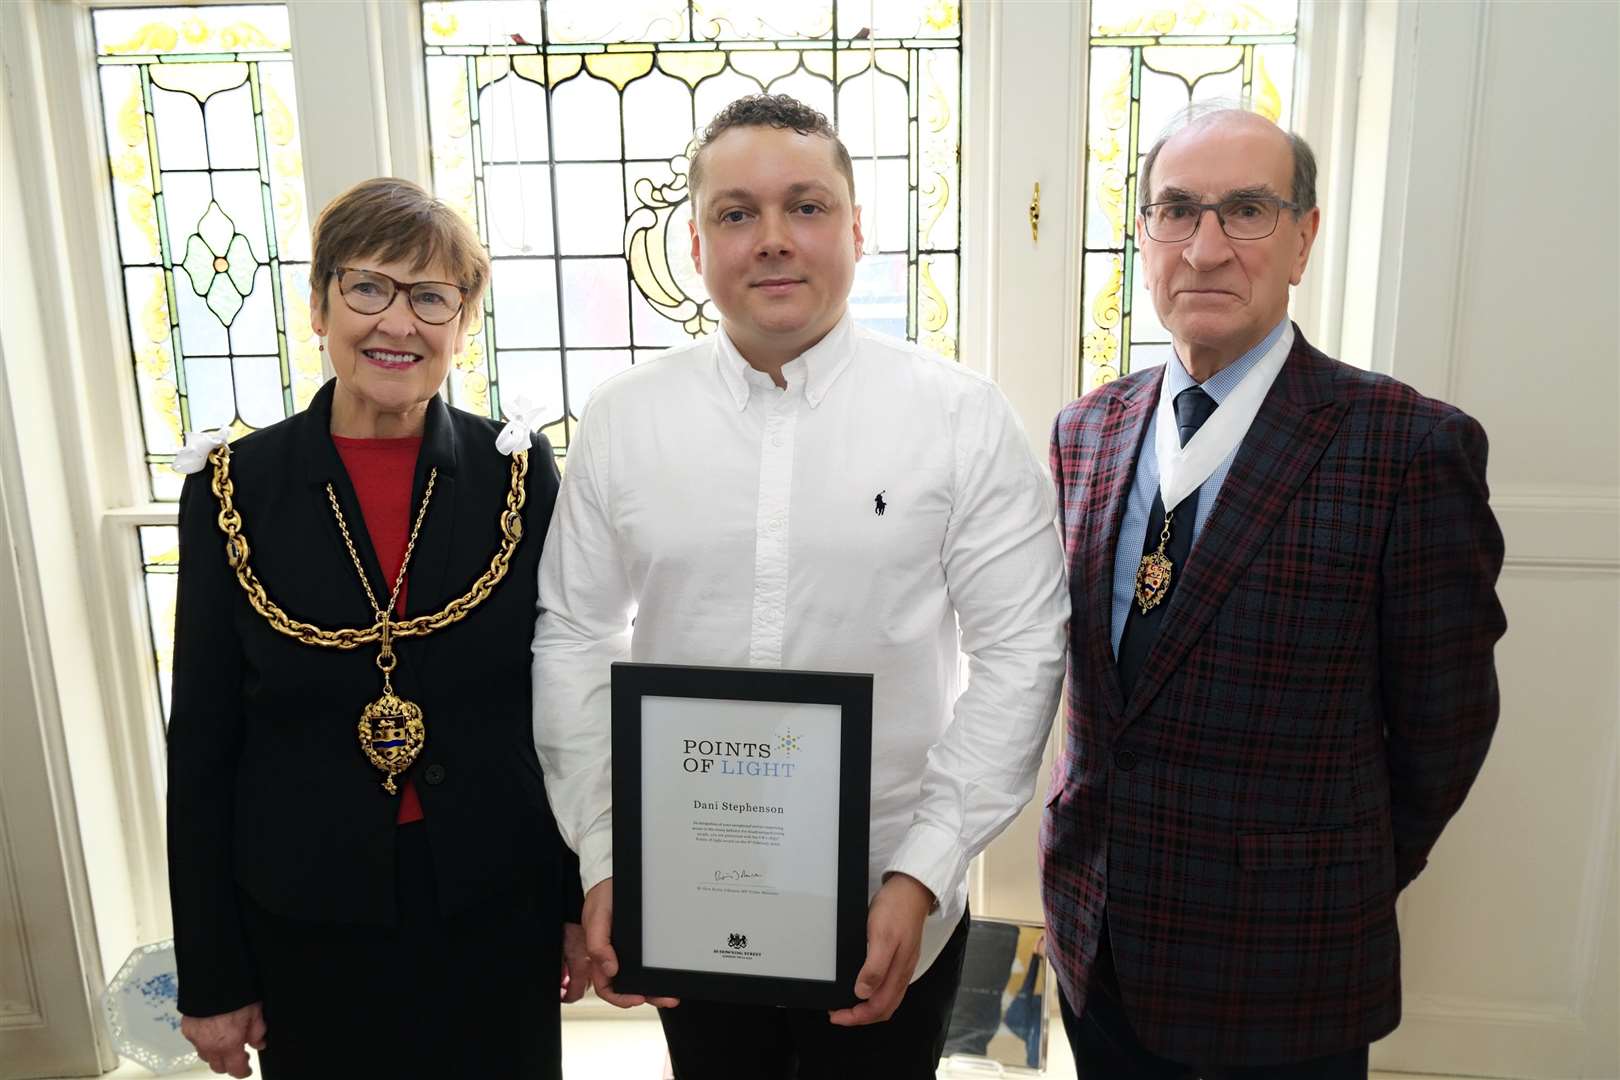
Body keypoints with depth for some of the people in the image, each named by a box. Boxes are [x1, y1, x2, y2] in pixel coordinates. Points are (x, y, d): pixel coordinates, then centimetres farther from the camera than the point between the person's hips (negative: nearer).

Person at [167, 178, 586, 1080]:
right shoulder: (236, 489, -5)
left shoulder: (520, 473, -5)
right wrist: (212, 979, 1)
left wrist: (585, 902, 2)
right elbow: (202, 748, -1)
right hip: (307, 927, 0)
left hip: (499, 908, 0)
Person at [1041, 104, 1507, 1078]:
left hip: (1286, 969, -4)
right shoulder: (1086, 432, 0)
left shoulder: (1413, 449, -16)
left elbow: (1441, 721, -8)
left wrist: (1350, 880, 3)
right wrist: (1099, 812, 8)